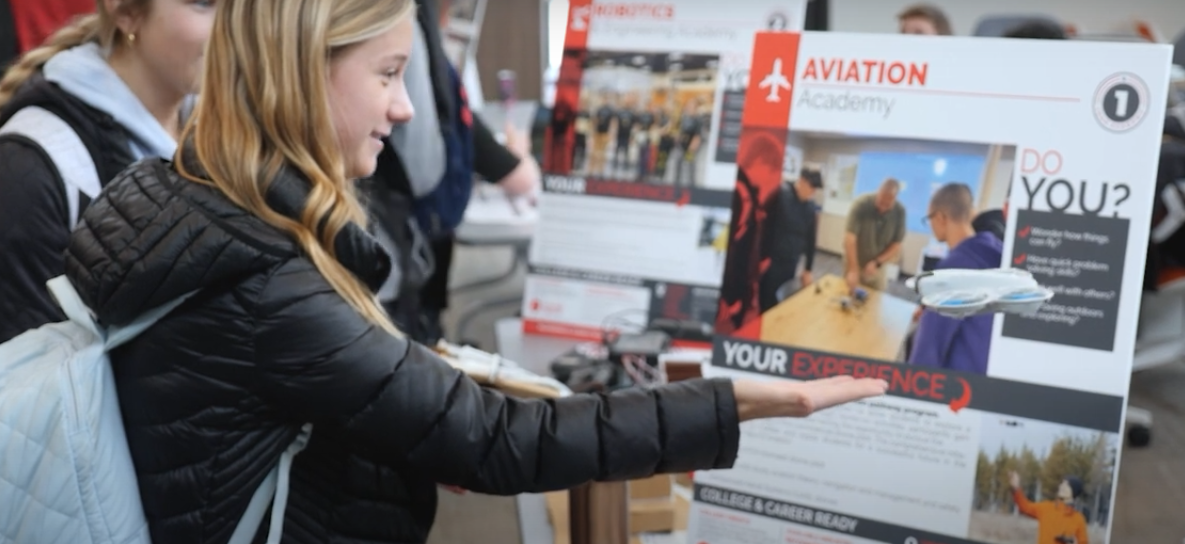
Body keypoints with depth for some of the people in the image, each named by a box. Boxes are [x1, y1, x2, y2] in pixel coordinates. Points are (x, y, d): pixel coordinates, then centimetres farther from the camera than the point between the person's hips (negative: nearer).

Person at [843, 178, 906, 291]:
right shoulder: (861, 204, -23)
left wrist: (877, 263, -22)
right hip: (855, 263, -2)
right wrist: (853, 270, -34)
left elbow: (897, 246, -7)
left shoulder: (900, 212, -14)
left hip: (877, 268, 2)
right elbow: (850, 239, -27)